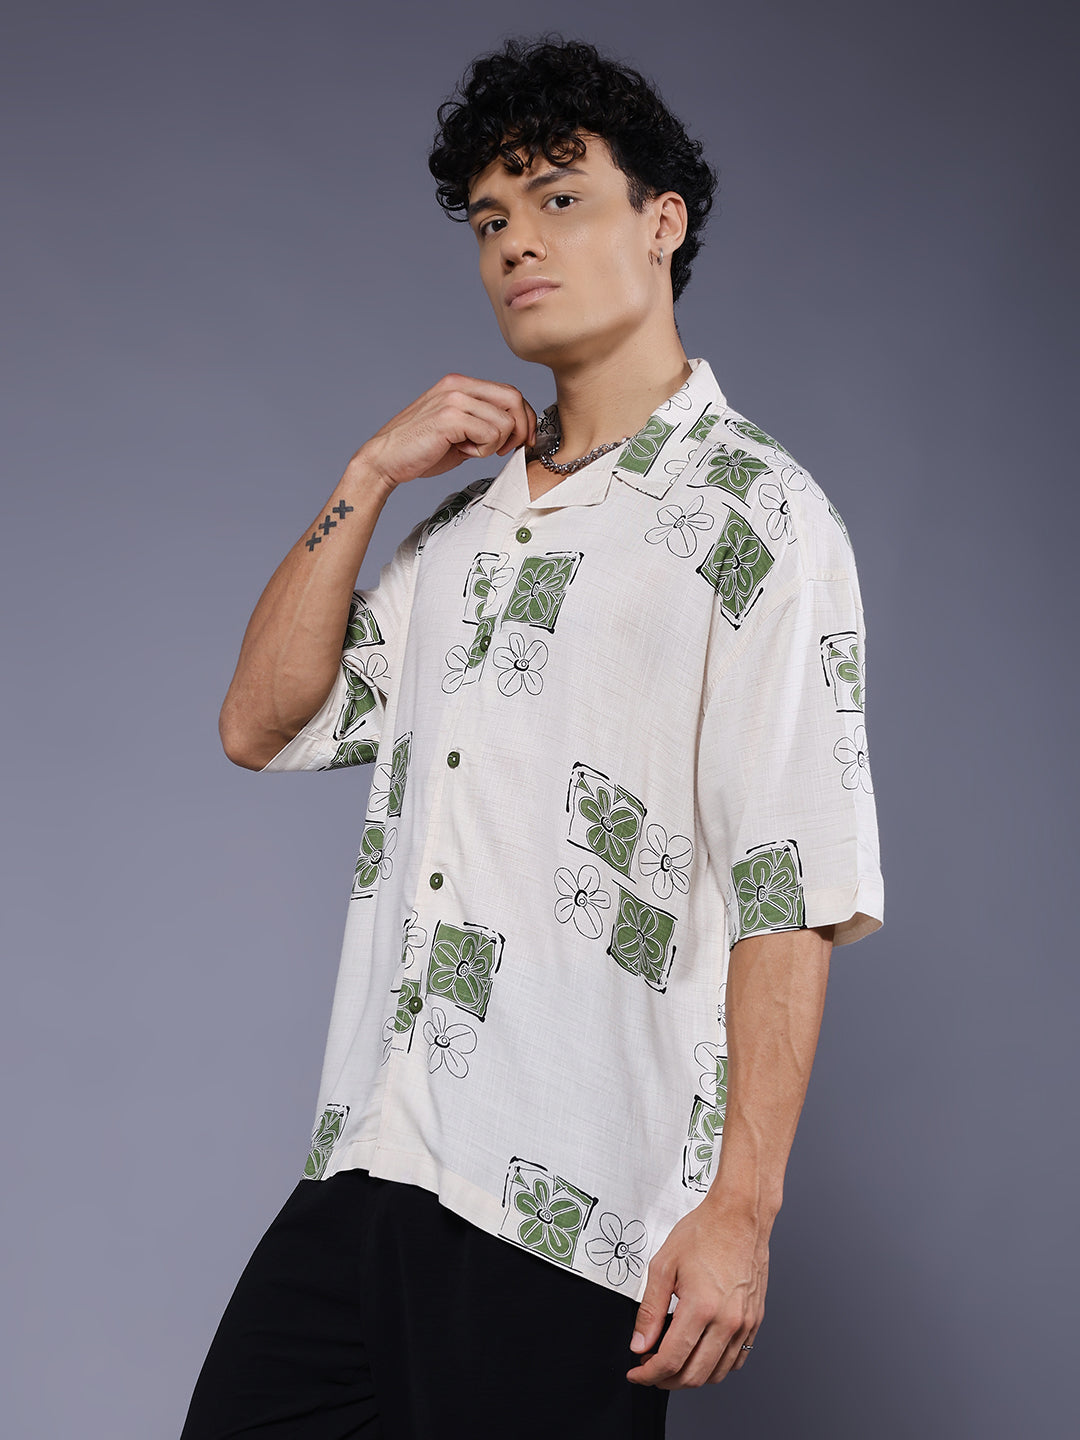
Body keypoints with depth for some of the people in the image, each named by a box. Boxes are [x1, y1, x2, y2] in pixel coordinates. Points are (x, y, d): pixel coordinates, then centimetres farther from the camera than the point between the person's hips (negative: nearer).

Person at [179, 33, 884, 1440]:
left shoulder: (756, 516, -3)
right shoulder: (468, 518, 19)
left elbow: (792, 890, -10)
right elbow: (262, 724, 14)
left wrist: (741, 1208, -16)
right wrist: (370, 474, 5)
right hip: (365, 1165, 7)